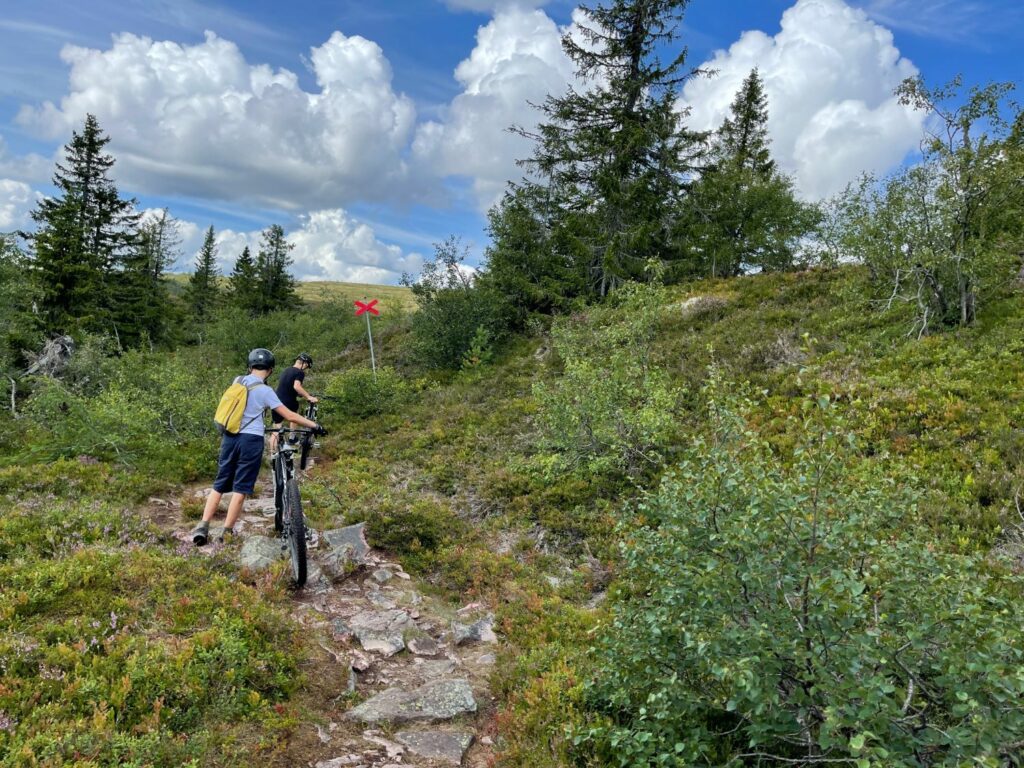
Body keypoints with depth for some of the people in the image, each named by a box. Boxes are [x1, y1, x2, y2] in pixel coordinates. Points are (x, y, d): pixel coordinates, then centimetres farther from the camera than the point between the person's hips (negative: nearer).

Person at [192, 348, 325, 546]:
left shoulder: (238, 381, 7)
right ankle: (227, 533, 8)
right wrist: (315, 425, -1)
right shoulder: (265, 390, -8)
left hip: (230, 437, 5)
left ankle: (203, 527, 7)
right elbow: (290, 415, -9)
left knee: (220, 484, 13)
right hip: (251, 440, -5)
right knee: (241, 488, 4)